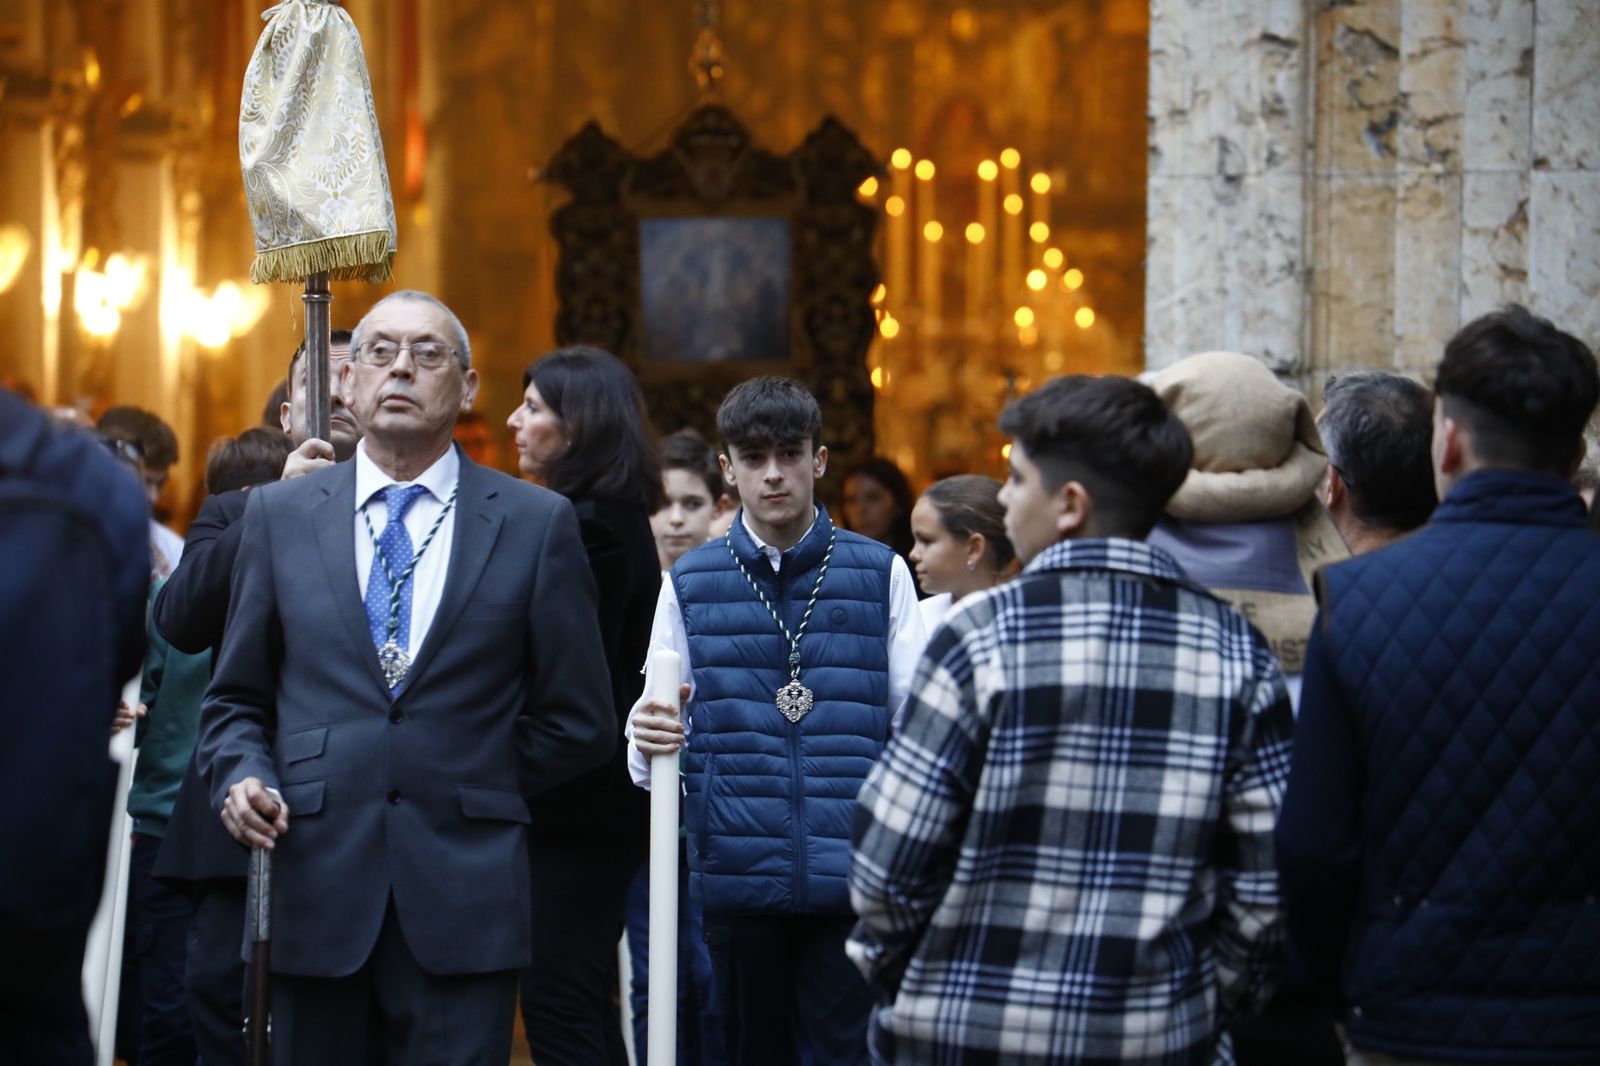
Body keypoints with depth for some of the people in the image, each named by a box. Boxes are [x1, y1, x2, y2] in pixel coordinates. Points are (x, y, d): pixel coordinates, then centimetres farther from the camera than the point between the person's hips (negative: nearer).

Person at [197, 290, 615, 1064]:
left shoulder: (537, 524, 5)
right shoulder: (280, 515, 11)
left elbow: (578, 723, 7)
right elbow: (236, 698, 14)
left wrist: (472, 789, 5)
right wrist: (242, 776, -5)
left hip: (463, 898, -1)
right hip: (315, 886, 2)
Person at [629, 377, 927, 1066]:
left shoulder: (879, 572, 5)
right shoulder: (690, 583, 8)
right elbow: (652, 725, 9)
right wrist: (649, 740, -14)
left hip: (852, 876, -1)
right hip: (737, 872, 2)